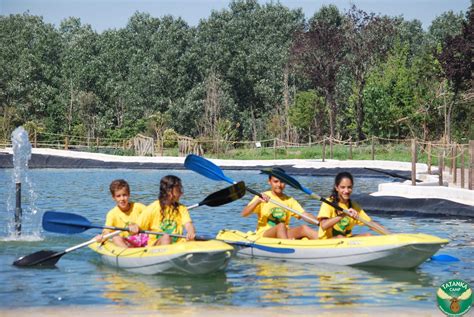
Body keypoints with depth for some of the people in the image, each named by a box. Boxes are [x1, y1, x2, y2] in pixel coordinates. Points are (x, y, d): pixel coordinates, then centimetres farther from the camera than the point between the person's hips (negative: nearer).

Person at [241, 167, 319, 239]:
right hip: (264, 234, -4)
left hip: (284, 235, 4)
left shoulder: (289, 200, 12)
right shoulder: (262, 197, 2)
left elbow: (304, 215, 0)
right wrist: (257, 201, -24)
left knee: (304, 228, -23)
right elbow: (244, 214, -9)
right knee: (281, 226, -34)